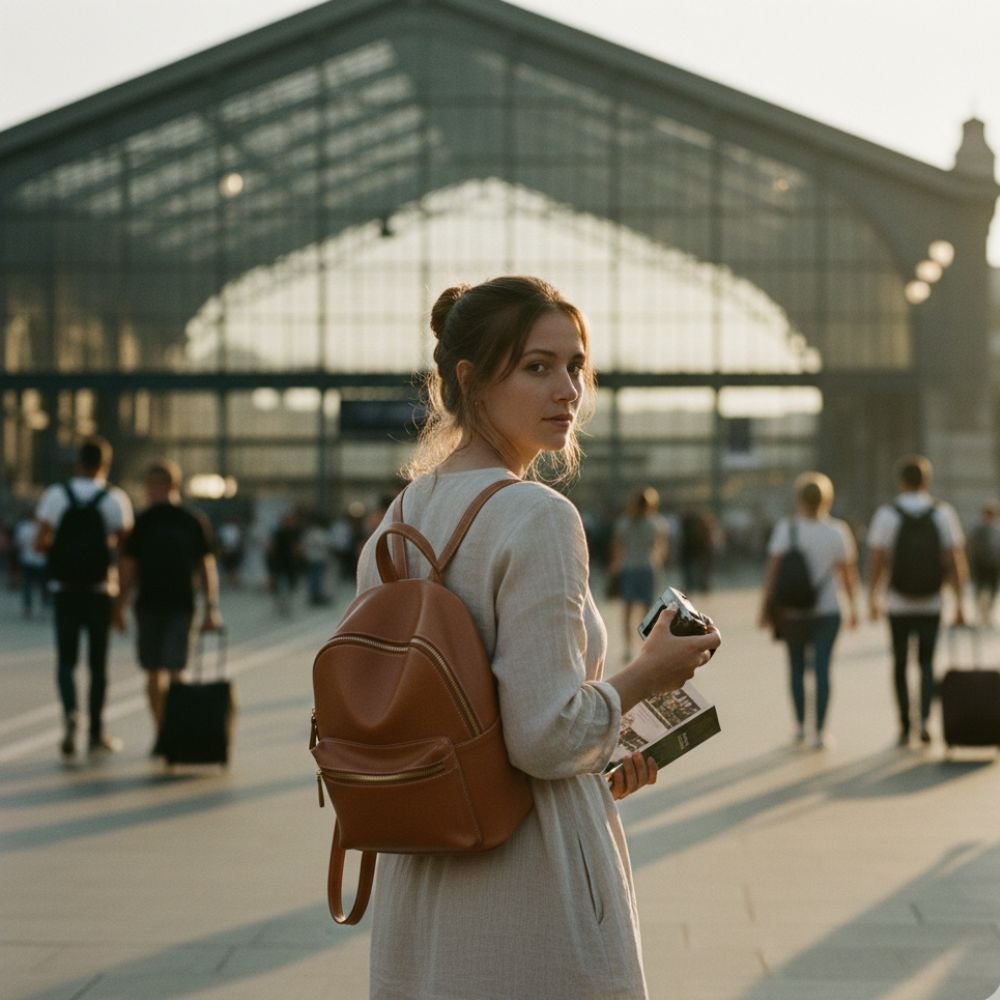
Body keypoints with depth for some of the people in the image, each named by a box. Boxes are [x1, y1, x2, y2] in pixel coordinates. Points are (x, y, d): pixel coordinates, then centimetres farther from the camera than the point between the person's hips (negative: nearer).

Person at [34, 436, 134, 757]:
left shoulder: (56, 495, -4)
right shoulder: (116, 499, -5)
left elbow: (40, 543, -9)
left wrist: (61, 545, 11)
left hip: (64, 588, 0)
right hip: (100, 590, 0)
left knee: (66, 658, 8)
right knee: (98, 663, 9)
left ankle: (70, 710, -19)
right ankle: (96, 733, 15)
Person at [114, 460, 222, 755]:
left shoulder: (142, 522, -1)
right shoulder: (194, 521, 3)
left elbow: (128, 569, -1)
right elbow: (207, 567, 3)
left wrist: (120, 607, 7)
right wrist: (211, 608, 5)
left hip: (149, 605, 0)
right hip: (182, 605, 0)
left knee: (154, 672, 10)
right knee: (175, 670, 0)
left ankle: (161, 734, 12)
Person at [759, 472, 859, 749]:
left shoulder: (785, 529, -6)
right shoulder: (837, 532, -3)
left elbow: (772, 570, -9)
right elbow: (848, 573, 3)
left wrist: (765, 606, -5)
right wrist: (852, 606, 15)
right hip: (827, 611, 0)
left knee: (796, 666, 15)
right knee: (822, 669, -1)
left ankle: (800, 726, 20)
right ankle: (819, 731, -4)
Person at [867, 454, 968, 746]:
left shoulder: (886, 514, -6)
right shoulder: (943, 513, -3)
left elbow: (876, 560, -7)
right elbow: (956, 560, -5)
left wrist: (873, 597, 5)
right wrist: (958, 602, 0)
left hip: (898, 604, -1)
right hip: (931, 602, 1)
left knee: (900, 664, 13)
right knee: (926, 662, 14)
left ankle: (905, 726, 13)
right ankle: (924, 719, -6)